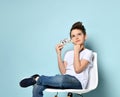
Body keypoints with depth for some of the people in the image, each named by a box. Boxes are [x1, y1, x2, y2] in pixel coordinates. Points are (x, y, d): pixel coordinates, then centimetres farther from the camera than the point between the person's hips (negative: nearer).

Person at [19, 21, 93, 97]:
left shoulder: (88, 52, 4)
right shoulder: (68, 53, 21)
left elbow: (78, 69, -11)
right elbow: (63, 72, 7)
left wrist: (76, 52, -4)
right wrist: (59, 54, 3)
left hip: (78, 82, -5)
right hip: (66, 81, 6)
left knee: (60, 79, -40)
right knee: (37, 87, -16)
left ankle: (37, 78, -16)